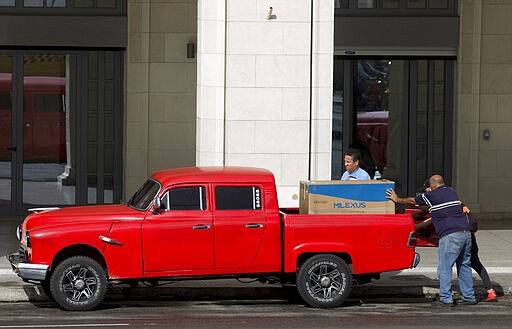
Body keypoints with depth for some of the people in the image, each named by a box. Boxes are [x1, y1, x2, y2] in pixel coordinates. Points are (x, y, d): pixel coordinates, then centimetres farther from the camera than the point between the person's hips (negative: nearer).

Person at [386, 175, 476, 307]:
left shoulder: (431, 195, 2)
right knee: (464, 266, 14)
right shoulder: (452, 192, 20)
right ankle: (469, 297, 14)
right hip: (466, 233, 7)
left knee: (444, 267, -1)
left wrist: (397, 199, 36)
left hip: (450, 235, -7)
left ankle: (446, 298, -5)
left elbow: (412, 201, 17)